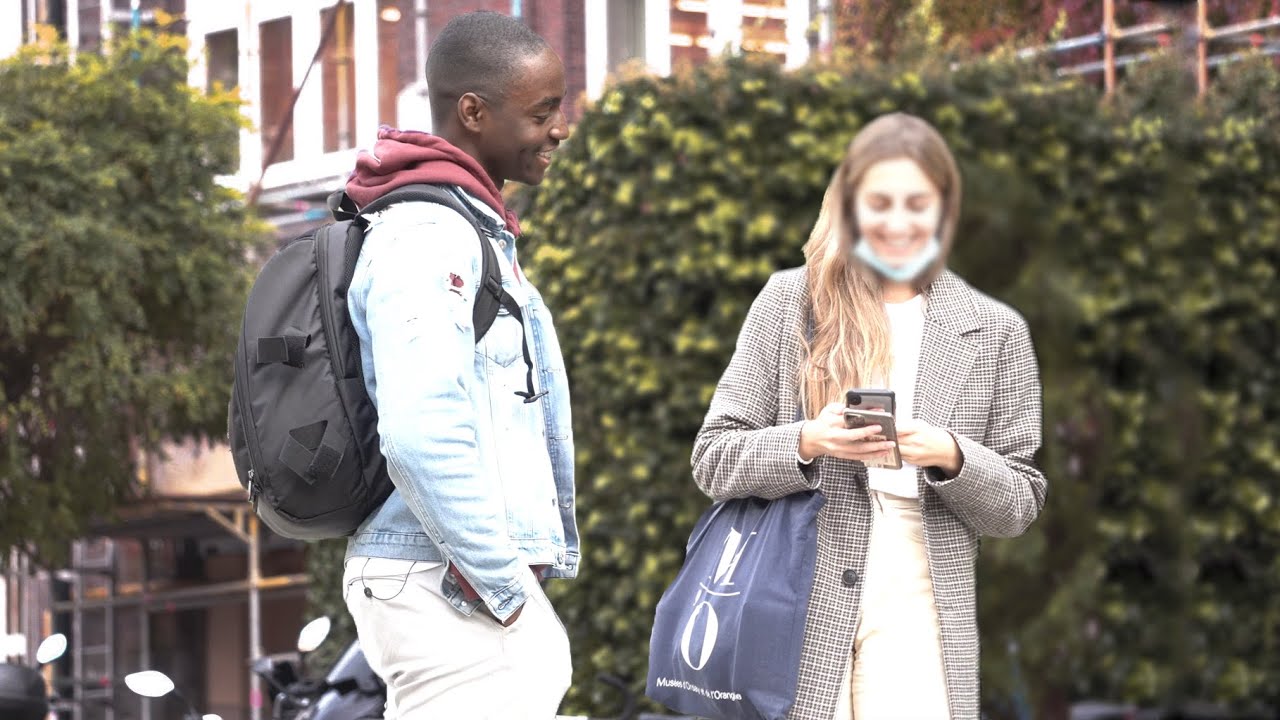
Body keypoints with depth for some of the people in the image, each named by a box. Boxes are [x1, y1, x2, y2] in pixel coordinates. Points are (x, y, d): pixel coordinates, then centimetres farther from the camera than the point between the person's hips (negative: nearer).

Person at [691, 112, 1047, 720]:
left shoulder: (994, 333, 9)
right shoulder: (791, 302, 7)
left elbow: (1019, 506, 9)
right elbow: (713, 459, 5)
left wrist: (950, 456, -10)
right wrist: (806, 442, -13)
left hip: (920, 627, 0)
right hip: (803, 629, 0)